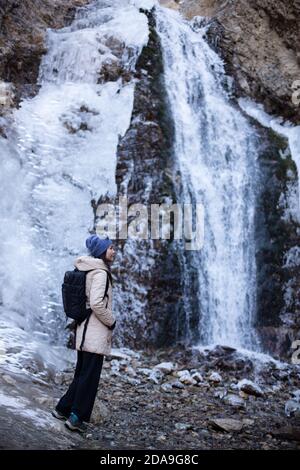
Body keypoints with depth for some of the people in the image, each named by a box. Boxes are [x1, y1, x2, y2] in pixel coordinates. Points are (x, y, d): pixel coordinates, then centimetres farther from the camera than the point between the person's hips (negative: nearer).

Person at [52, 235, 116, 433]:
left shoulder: (88, 270, 14)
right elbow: (96, 303, -24)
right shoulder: (100, 272, -15)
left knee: (82, 373, 19)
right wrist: (111, 321, -11)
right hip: (96, 332, -10)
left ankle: (63, 409, 27)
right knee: (90, 376, -1)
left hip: (85, 330, 10)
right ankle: (76, 418, 6)